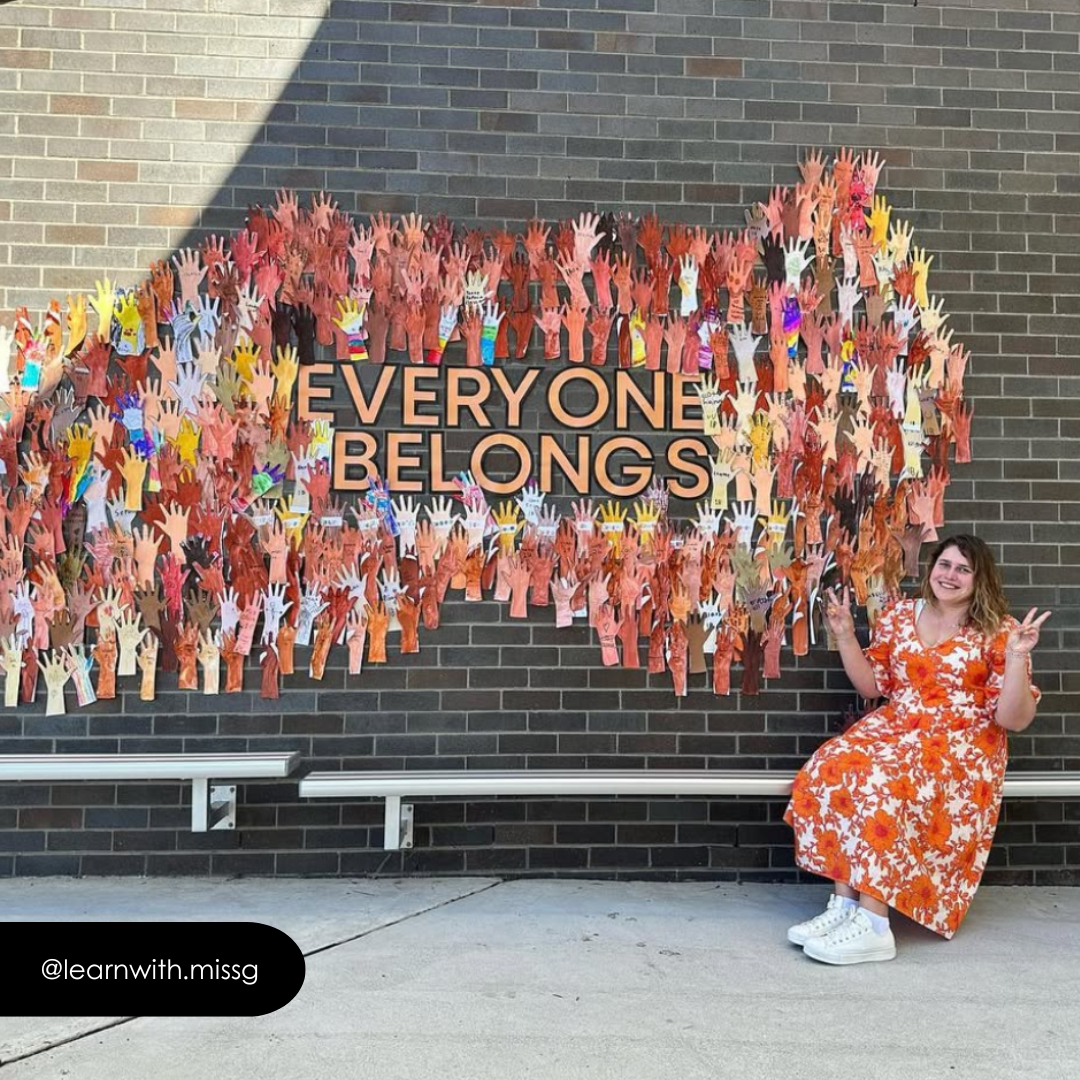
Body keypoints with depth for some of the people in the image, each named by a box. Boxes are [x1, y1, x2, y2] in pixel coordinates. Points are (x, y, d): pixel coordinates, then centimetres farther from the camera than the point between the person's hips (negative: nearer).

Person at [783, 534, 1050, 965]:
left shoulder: (998, 632, -1)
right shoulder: (899, 615, 10)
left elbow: (1015, 719, -6)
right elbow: (872, 686, 14)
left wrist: (1016, 657, -19)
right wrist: (845, 635, 3)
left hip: (961, 746, -4)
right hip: (894, 730, 5)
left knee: (883, 785, -34)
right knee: (829, 771, -26)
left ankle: (872, 925, -28)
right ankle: (843, 903, -21)